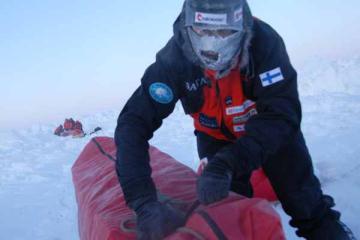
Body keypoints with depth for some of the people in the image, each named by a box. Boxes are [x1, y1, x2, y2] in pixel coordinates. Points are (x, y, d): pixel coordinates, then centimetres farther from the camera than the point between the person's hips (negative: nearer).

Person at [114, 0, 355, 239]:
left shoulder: (263, 40, -34)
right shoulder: (174, 58, -32)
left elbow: (281, 114, -37)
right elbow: (133, 123, -36)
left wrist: (229, 163, -51)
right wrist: (143, 201, -48)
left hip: (271, 131, 0)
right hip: (216, 137, 1)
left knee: (304, 202, 8)